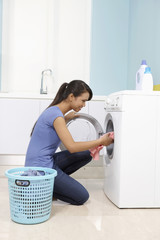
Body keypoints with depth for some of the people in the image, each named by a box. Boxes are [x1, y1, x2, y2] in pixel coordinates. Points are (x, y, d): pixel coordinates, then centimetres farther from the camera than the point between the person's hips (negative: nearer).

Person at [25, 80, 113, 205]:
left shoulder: (55, 111, 8)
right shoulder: (56, 115, -21)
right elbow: (72, 146, -22)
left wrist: (66, 118, 17)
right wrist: (100, 141, -14)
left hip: (48, 161, 9)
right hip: (41, 167, -9)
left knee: (87, 154, 8)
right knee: (82, 197, -6)